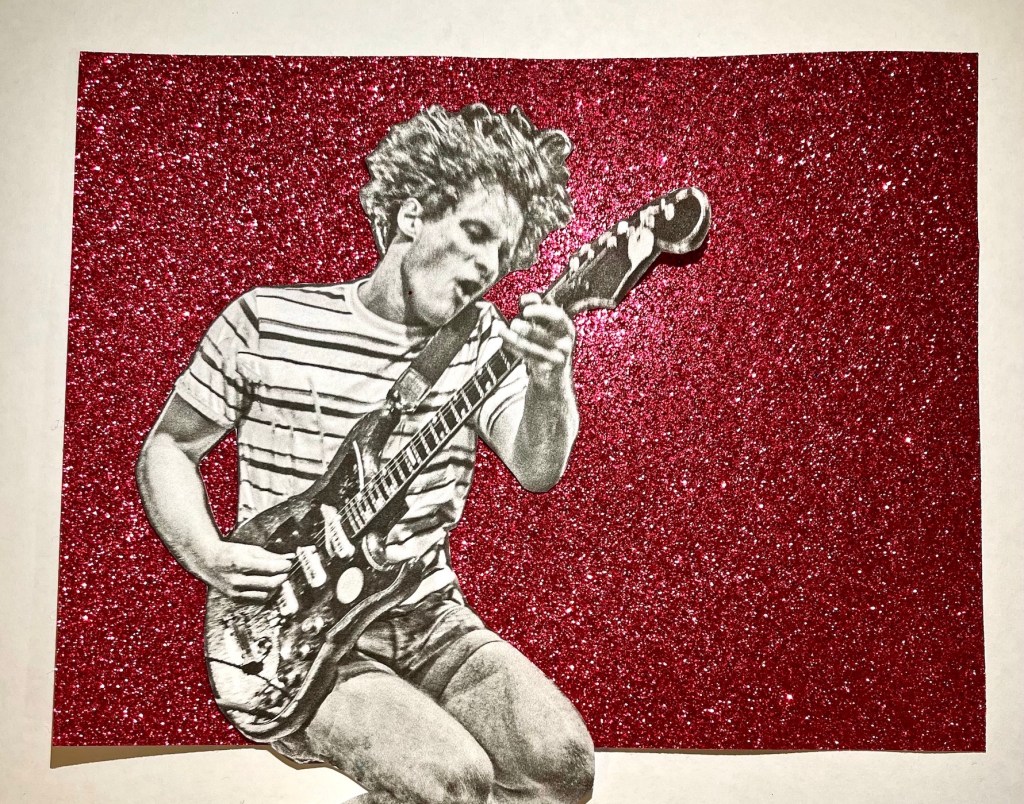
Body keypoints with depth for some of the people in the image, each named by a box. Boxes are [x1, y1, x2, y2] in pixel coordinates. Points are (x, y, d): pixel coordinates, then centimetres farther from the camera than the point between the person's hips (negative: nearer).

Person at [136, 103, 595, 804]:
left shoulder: (481, 340, 1)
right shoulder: (268, 320, -6)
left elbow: (537, 469, -12)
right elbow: (167, 447, 5)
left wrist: (549, 382, -33)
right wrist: (206, 555, -11)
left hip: (433, 621, 4)